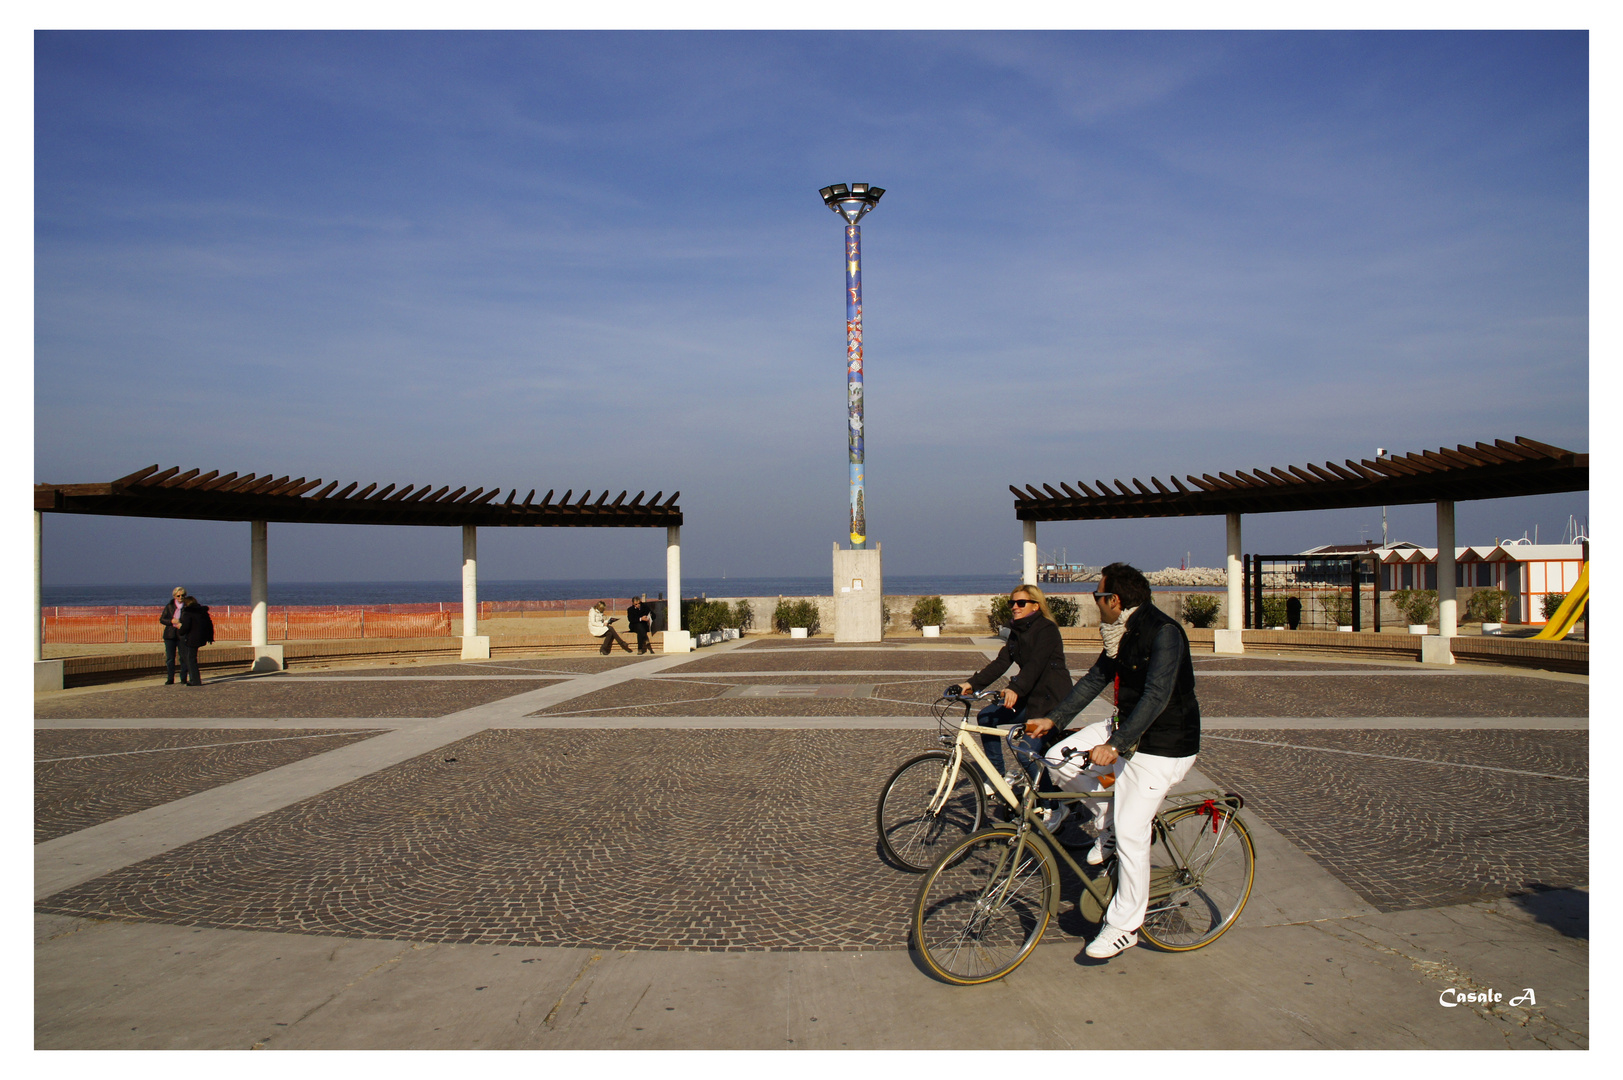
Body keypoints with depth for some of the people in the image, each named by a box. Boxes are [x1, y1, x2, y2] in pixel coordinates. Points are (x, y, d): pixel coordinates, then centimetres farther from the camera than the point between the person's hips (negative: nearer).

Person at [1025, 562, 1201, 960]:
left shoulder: (1164, 632, -24)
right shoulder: (1122, 633, 4)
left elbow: (1156, 696, -33)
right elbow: (1095, 678, 11)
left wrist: (1115, 745, -40)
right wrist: (1053, 719, 5)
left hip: (1162, 747, -9)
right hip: (1128, 730, 9)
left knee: (1130, 834, -9)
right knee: (1059, 757, -1)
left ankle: (1123, 927, 6)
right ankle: (1111, 821, 15)